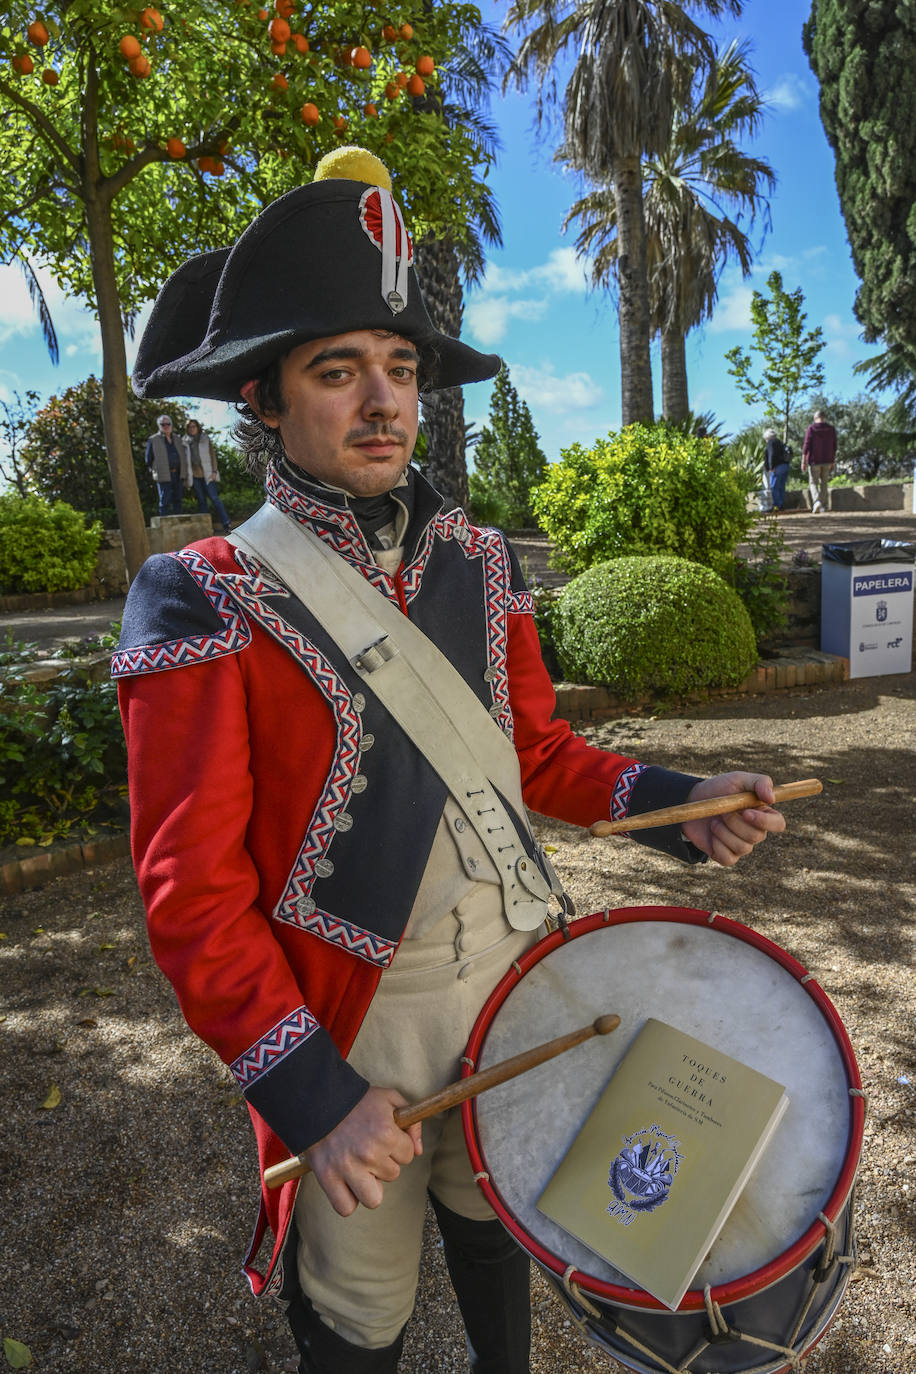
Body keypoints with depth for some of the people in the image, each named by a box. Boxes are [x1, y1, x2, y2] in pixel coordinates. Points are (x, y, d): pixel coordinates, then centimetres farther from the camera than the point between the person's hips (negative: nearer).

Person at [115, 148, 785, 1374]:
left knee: (496, 1231, 29)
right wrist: (307, 1090, -23)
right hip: (350, 1033, -4)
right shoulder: (207, 606, -16)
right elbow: (194, 886, -17)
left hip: (518, 993, 5)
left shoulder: (476, 565, 0)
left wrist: (672, 803, -7)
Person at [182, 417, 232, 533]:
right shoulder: (185, 442, 8)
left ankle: (226, 524, -10)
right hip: (195, 475, 2)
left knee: (214, 498, -10)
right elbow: (184, 460, 11)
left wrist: (214, 471, -6)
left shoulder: (205, 438, 5)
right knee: (201, 501, 4)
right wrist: (185, 476, 7)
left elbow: (212, 455, 4)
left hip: (207, 474, -2)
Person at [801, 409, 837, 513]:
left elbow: (806, 446, -13)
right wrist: (833, 462, 11)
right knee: (824, 483, 16)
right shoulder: (831, 429, 3)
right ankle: (823, 505, 15)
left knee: (813, 483, 2)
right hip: (827, 461, 3)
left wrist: (803, 462, -11)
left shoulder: (811, 428, -8)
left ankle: (817, 502, -23)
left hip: (814, 461, -3)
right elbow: (834, 447, 4)